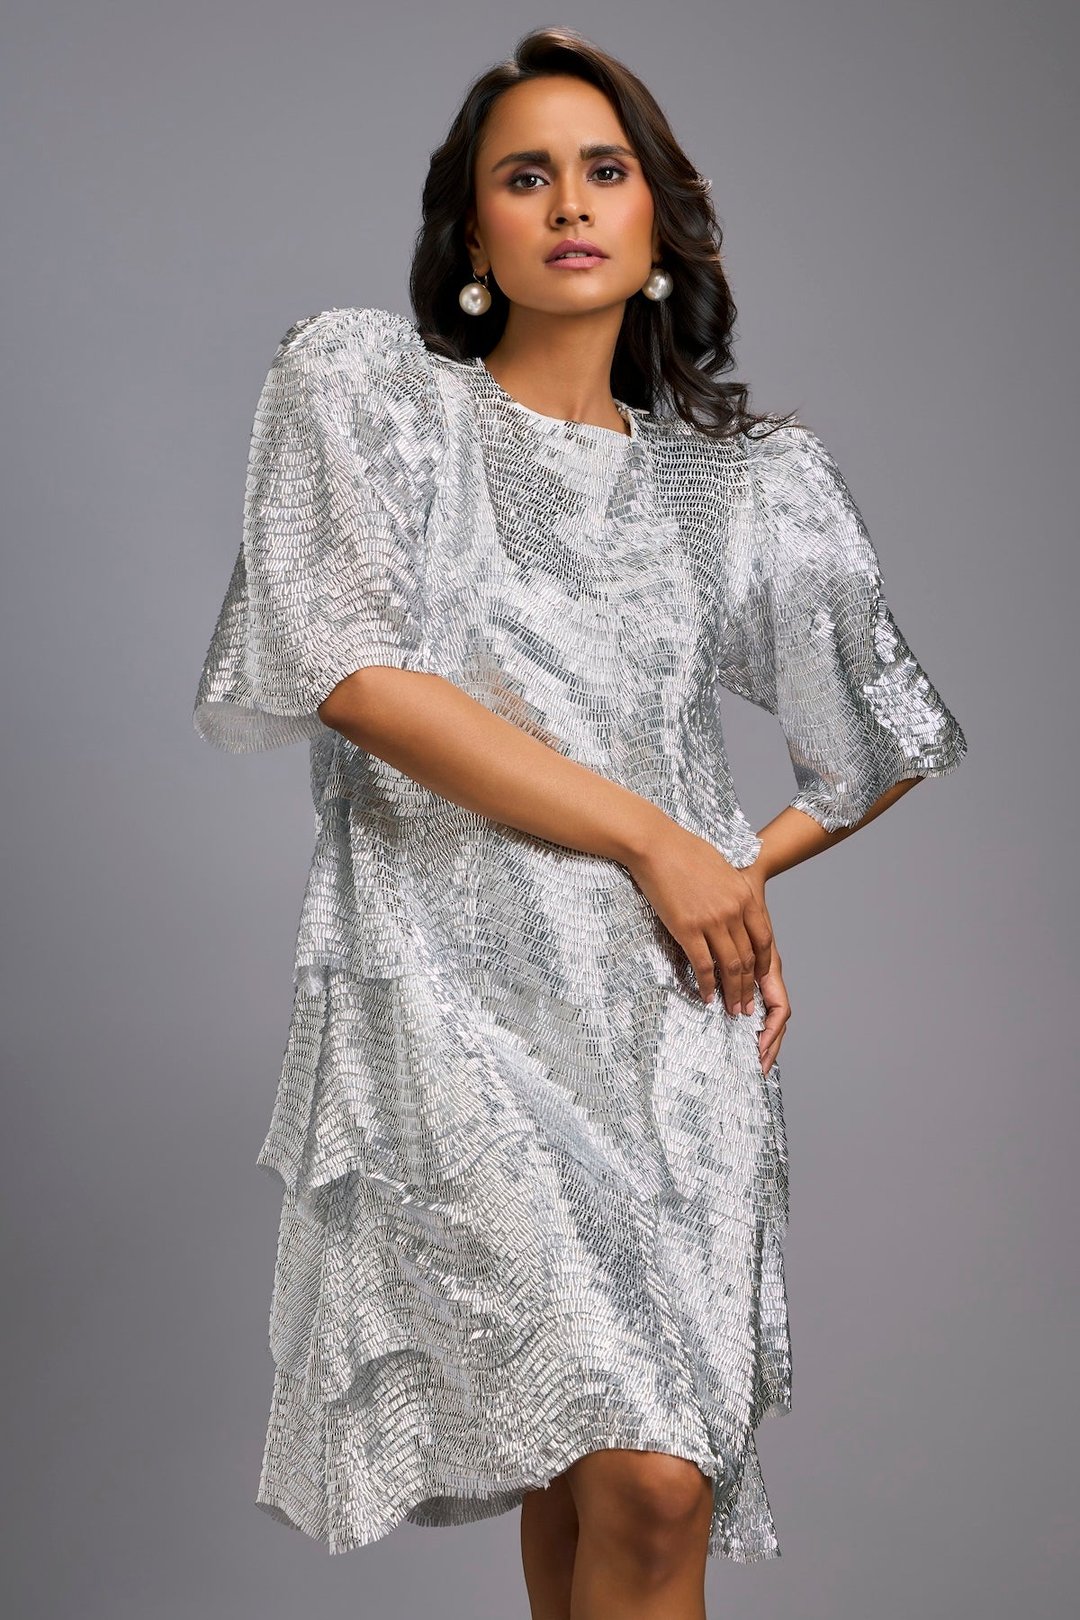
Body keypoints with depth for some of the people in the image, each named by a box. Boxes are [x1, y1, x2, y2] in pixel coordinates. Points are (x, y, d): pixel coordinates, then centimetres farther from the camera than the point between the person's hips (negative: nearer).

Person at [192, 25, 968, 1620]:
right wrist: (651, 839, -6)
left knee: (590, 1469, -3)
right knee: (649, 1479, -15)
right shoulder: (363, 384, 8)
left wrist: (745, 873, 9)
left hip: (679, 1011, 3)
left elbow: (893, 741, 26)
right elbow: (359, 680, -6)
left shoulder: (744, 481, 15)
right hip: (462, 996, -3)